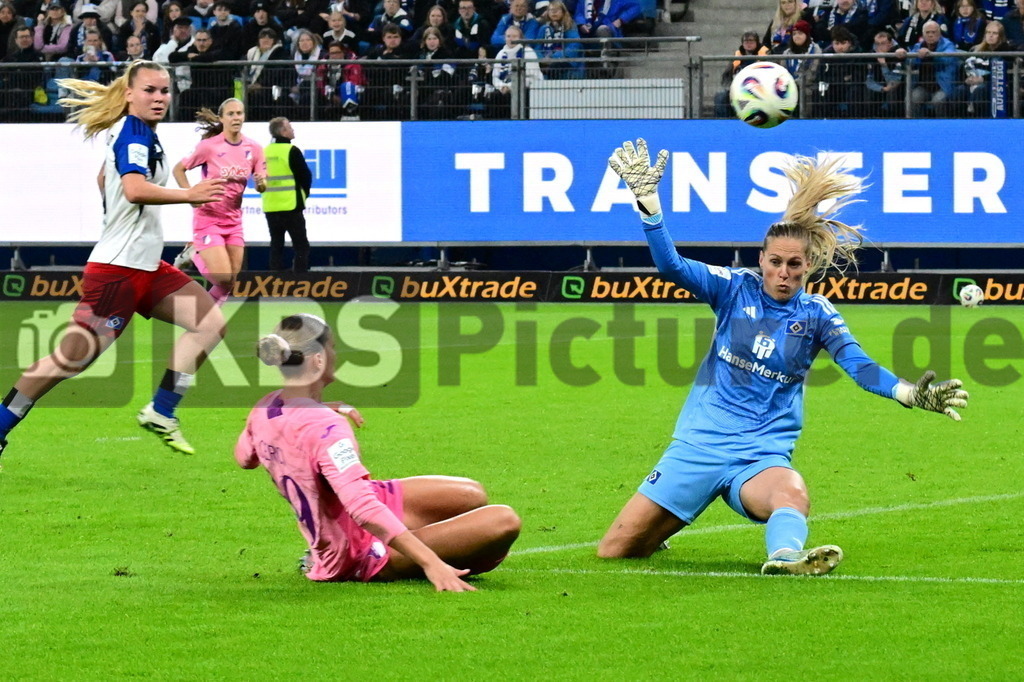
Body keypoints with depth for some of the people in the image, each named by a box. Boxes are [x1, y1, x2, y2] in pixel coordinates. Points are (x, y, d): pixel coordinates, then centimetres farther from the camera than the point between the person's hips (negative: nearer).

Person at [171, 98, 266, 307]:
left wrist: (261, 182, -18)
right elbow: (178, 169, -2)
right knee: (222, 277, -15)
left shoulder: (253, 149, 0)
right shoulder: (209, 146, -12)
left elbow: (261, 186, 6)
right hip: (208, 218, -5)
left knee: (230, 282, 3)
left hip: (233, 220, 5)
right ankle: (193, 254, 12)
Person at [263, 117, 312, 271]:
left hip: (271, 207, 6)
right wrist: (304, 193, 14)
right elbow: (306, 176, -7)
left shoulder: (265, 152, 8)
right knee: (301, 247, -1)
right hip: (290, 206, -6)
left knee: (276, 245, 11)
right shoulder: (291, 151, -10)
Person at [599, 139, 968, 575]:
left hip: (762, 456, -1)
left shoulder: (816, 314, 2)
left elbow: (861, 367, -7)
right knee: (614, 552, -3)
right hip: (699, 443, 1)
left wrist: (911, 394, -26)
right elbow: (670, 265, -9)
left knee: (791, 493, -40)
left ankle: (784, 558, -68)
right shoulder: (735, 288, 1)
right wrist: (647, 200, -23)